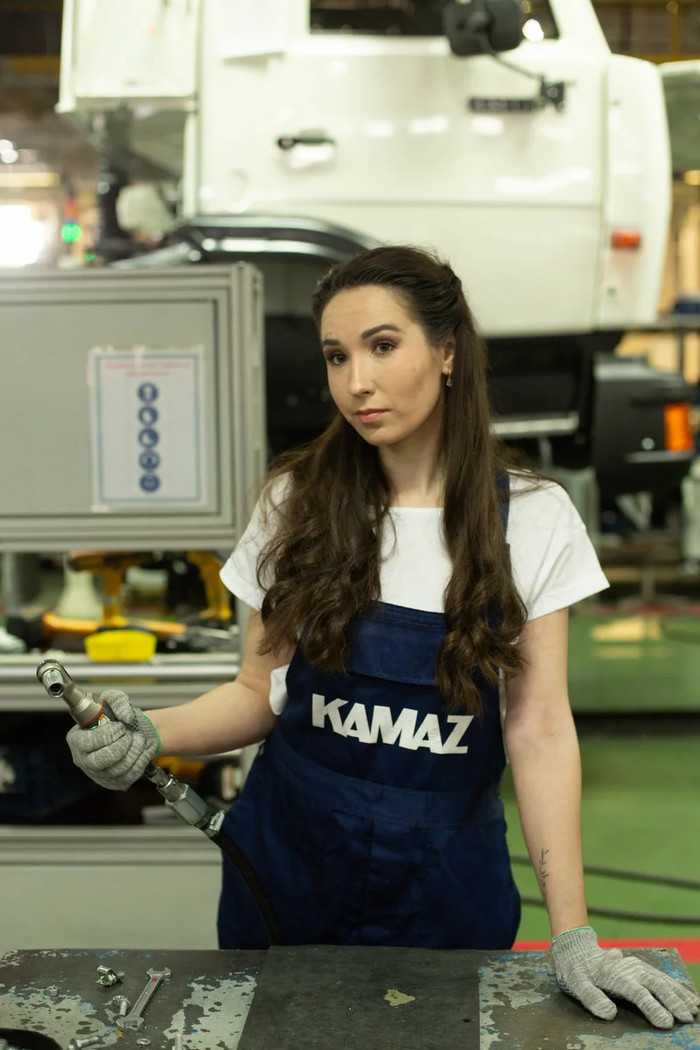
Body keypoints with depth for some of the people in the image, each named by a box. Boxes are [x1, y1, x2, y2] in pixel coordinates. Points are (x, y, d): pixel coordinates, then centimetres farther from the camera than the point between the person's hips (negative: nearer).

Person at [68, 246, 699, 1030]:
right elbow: (261, 692, -1)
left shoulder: (531, 519, -8)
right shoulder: (296, 503, -6)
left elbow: (539, 730, -9)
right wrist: (153, 735, -21)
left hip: (444, 887, -1)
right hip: (287, 869, 1)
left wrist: (572, 937, -12)